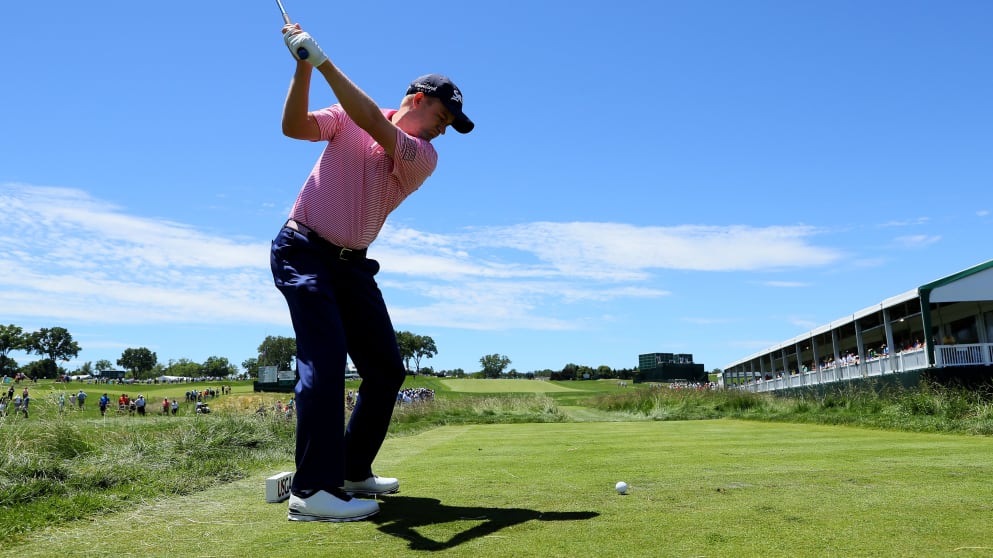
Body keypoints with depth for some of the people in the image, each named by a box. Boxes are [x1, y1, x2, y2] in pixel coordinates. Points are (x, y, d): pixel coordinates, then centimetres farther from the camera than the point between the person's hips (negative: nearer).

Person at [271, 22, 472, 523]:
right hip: (304, 250, -4)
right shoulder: (347, 118, 0)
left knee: (386, 369, 3)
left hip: (352, 264, 5)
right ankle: (312, 491, -20)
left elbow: (374, 124, -19)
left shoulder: (425, 156, -2)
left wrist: (323, 61, -27)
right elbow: (294, 126, -13)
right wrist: (303, 68, -27)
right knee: (325, 357, -21)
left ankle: (352, 472, 17)